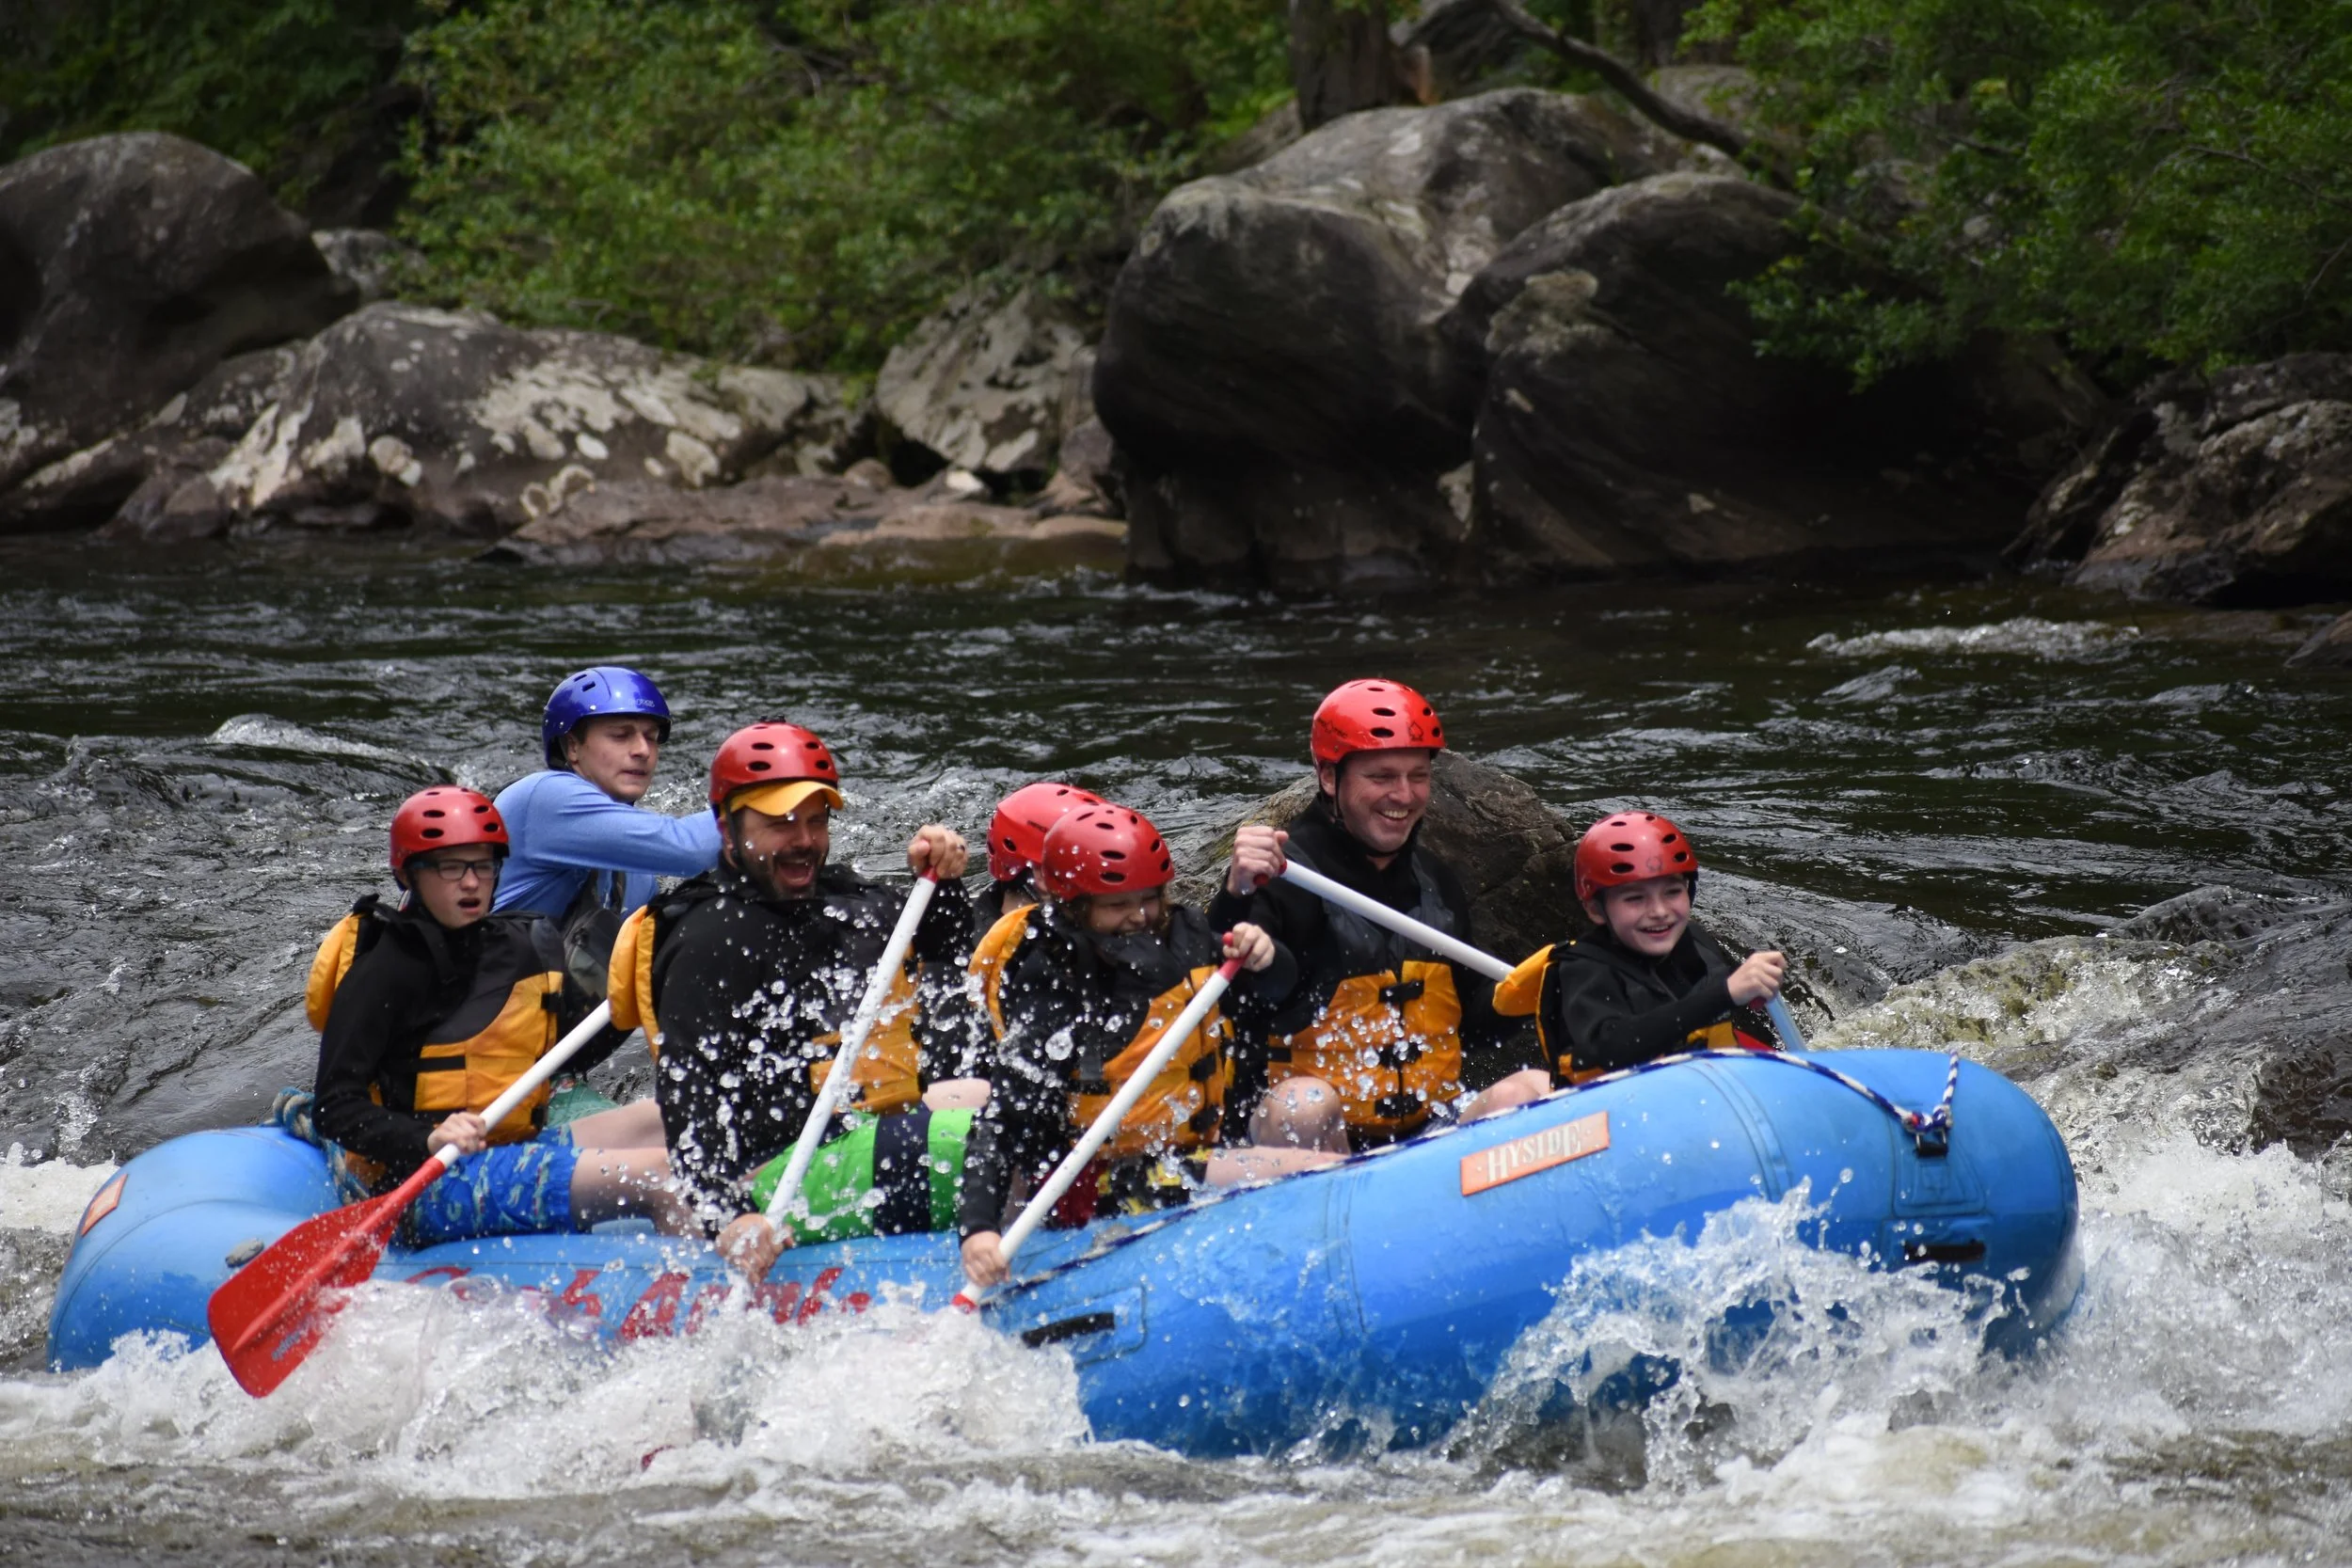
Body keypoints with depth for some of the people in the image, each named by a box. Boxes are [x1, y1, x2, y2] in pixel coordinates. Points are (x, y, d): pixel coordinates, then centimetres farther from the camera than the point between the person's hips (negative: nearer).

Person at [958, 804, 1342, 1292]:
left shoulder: (1184, 936, 2)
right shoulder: (1052, 1003, -18)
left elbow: (1281, 986, 18)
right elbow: (1001, 1126, -23)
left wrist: (1264, 956, -8)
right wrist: (979, 1228, -37)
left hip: (1189, 1154, 8)